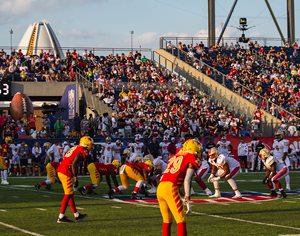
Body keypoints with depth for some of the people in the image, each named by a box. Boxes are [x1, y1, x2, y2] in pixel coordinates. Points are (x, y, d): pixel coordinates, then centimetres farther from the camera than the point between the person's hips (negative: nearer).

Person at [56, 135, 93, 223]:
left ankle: (76, 215, 24)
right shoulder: (82, 152, -11)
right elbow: (74, 165, -20)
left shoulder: (76, 148, 18)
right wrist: (75, 178, -15)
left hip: (60, 171, 9)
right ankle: (61, 217, -1)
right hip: (66, 173, -9)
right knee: (68, 194, -2)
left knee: (70, 193, 15)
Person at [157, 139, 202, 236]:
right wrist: (188, 201, -7)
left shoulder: (175, 157, 25)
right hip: (171, 188, -7)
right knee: (181, 221, -1)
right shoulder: (192, 159, 5)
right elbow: (187, 180, -6)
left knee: (167, 221, 18)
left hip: (160, 188, 7)